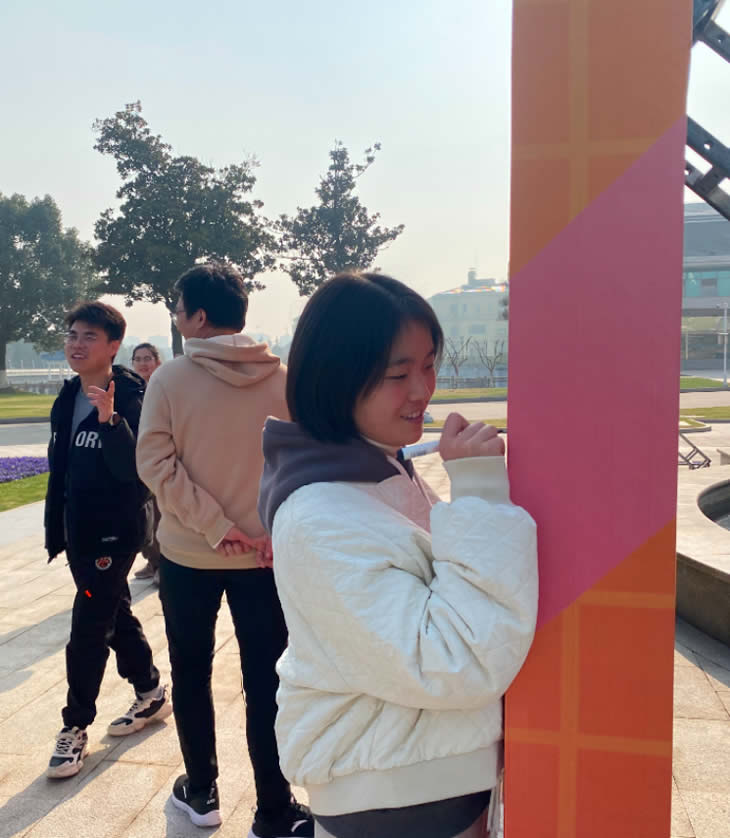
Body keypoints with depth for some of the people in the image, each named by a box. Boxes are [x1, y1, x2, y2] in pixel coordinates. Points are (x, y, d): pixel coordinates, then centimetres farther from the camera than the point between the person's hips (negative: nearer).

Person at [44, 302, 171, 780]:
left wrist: (110, 419, -36)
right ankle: (152, 694, 35)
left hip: (116, 531, -8)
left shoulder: (130, 397, -15)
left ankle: (75, 727, 15)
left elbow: (134, 469, -24)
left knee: (88, 630, -2)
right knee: (116, 616, 18)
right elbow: (60, 470, 13)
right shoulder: (68, 398, 7)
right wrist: (55, 529, 14)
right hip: (80, 530, 8)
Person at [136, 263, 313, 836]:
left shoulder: (170, 379, -9)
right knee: (266, 683, 9)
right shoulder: (282, 379, -6)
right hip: (266, 556, 0)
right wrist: (277, 533, -6)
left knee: (191, 674, 19)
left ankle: (201, 792, 33)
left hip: (187, 553, 0)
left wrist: (215, 527, -12)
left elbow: (156, 463, -12)